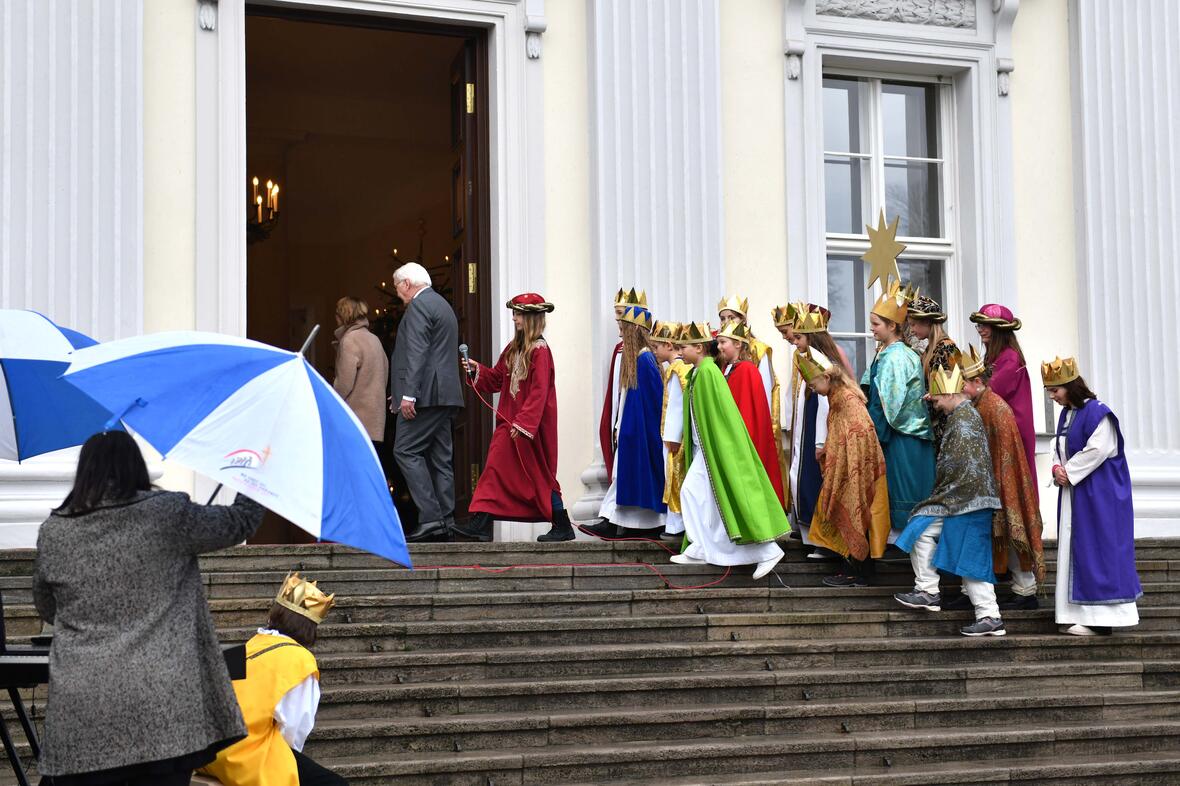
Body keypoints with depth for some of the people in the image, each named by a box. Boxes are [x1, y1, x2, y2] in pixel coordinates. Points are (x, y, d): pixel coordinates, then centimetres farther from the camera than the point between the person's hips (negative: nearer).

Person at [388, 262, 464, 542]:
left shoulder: (419, 305, -8)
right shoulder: (443, 305, 24)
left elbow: (417, 352, -18)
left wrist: (408, 394, -22)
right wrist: (404, 391, 25)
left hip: (426, 393, -10)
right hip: (444, 395, 10)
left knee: (407, 450, -10)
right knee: (439, 456, 8)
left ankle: (430, 517, -17)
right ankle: (445, 521, 6)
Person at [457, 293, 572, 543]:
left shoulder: (540, 351, -14)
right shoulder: (514, 348, 11)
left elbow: (538, 392, -20)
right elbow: (497, 378, 17)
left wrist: (522, 424, -23)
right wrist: (477, 369, 0)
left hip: (532, 426, -8)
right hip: (511, 422, 8)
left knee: (538, 475, -1)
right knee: (496, 467, 1)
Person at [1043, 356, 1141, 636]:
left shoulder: (1097, 413, -15)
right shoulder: (1066, 415, 13)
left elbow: (1097, 451, -20)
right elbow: (1058, 448, 18)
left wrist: (1069, 473, -12)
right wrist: (1057, 470, -3)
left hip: (1098, 496, -9)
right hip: (1073, 494, 9)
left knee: (1095, 550, -8)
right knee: (1073, 550, 9)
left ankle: (1100, 616, -6)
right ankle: (1081, 614, 14)